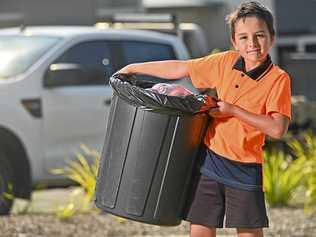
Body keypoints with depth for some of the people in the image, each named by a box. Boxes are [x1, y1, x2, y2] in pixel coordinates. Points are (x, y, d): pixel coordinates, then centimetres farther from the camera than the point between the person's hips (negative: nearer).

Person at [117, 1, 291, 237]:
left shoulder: (278, 79, -11)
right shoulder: (225, 62, 3)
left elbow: (278, 129, -20)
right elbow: (180, 69, 12)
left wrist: (234, 111, -18)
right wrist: (133, 68, 15)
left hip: (245, 169, -4)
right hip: (210, 162, 5)